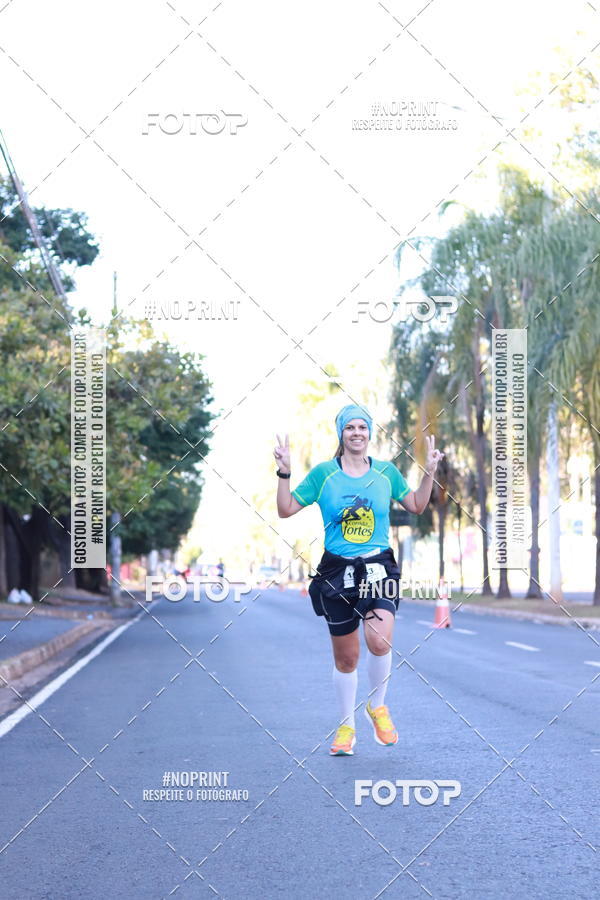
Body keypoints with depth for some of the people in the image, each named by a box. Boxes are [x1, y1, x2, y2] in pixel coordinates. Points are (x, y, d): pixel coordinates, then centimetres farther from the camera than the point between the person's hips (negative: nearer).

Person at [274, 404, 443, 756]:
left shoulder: (386, 472, 5)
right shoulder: (323, 473, 0)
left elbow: (416, 506, 16)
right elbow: (286, 510, 1)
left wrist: (430, 473, 4)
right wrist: (284, 473, -10)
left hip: (379, 567, 0)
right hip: (337, 569, 0)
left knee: (380, 641, -22)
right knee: (346, 657, 7)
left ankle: (377, 706, 6)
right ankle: (346, 726, 27)